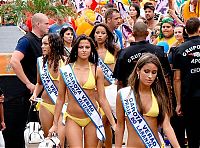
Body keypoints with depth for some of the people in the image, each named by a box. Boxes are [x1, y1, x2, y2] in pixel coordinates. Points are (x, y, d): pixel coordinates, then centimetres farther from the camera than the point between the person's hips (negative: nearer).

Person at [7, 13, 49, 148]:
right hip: (25, 91, -8)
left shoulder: (41, 41, 11)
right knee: (16, 126, -3)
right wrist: (28, 84, -24)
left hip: (38, 89, 8)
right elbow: (14, 62, -28)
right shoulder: (27, 40, -14)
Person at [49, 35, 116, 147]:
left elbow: (102, 99, 1)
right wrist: (55, 124, 6)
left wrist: (113, 123, -2)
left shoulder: (96, 70, -1)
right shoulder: (66, 70, -1)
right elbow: (60, 99, 5)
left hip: (92, 118, 1)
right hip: (72, 119, -1)